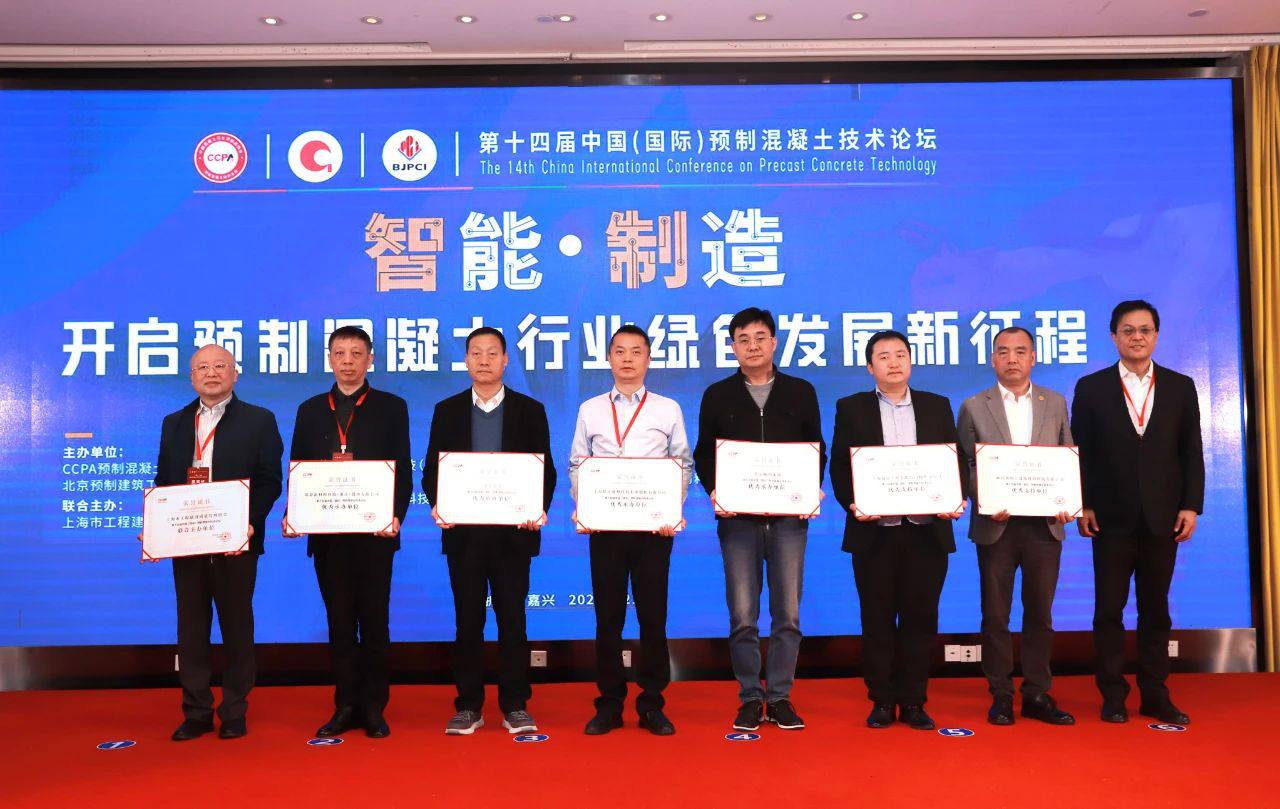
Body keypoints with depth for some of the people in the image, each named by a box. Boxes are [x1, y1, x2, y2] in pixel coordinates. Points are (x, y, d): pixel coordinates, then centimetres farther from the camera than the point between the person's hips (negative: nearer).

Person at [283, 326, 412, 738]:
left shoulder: (391, 407, 5)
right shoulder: (310, 410, 13)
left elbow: (402, 471, 0)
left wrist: (395, 515, -15)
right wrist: (292, 515, -6)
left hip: (373, 533, -2)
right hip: (326, 534, 3)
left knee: (374, 621, 4)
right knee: (339, 622, 9)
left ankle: (373, 708, 14)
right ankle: (346, 707, 18)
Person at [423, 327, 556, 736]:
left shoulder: (530, 410, 5)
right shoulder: (447, 410, 8)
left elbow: (546, 470, 2)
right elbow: (432, 469, 7)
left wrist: (538, 509, -14)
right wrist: (437, 504, -12)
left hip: (512, 531, -1)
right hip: (463, 531, 1)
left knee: (512, 620, 4)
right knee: (467, 621, 7)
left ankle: (515, 706, 14)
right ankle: (468, 706, 17)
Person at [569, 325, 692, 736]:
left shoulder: (668, 409, 7)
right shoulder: (590, 410, 10)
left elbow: (683, 465, 6)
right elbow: (577, 465, 10)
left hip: (653, 526, -1)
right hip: (604, 525, 1)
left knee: (653, 614, 3)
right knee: (607, 616, 5)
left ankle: (652, 705, 14)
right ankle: (609, 704, 15)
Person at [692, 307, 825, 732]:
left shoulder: (801, 392, 9)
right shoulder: (718, 395, 8)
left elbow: (817, 449, 10)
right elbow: (703, 453, 8)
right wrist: (714, 491, -9)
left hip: (789, 516, 1)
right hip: (737, 517, 0)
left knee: (788, 613, 3)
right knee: (742, 615, 2)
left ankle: (780, 697, 15)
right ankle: (750, 698, 14)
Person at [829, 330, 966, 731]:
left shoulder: (937, 406, 11)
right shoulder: (851, 408, 6)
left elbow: (956, 460, 8)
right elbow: (839, 466, 2)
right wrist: (851, 503, -14)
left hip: (927, 531, 1)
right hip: (874, 532, -1)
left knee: (920, 618, 5)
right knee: (877, 620, 5)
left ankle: (913, 702, 16)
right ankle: (881, 701, 16)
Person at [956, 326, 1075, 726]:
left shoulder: (1055, 403, 9)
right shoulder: (973, 407, 3)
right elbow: (966, 466, 1)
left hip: (1044, 524, 2)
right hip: (996, 525, -2)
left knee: (1040, 612, 8)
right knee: (995, 615, 4)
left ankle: (1037, 694, 18)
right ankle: (1000, 695, 14)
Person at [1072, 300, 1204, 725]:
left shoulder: (1180, 386, 6)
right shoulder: (1091, 387, 1)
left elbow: (1192, 452, 5)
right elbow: (1080, 453, 0)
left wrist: (1191, 505, -3)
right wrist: (1082, 506, -6)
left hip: (1162, 517, 2)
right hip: (1112, 517, -1)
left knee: (1156, 609, 10)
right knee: (1109, 609, 5)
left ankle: (1155, 695, 19)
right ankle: (1113, 695, 14)